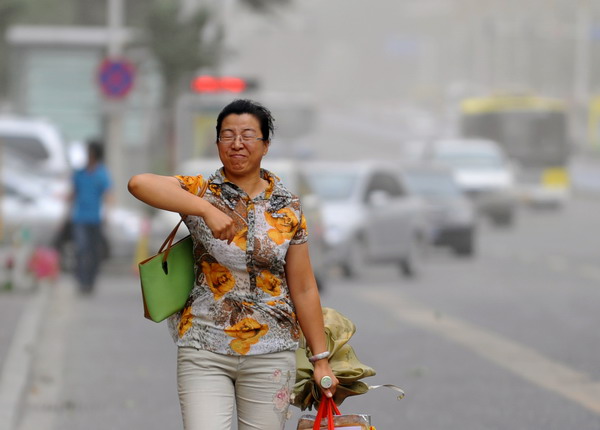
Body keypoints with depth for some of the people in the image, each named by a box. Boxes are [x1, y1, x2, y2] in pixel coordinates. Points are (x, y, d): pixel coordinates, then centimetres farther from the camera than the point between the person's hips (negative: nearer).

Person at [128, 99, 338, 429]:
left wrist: (320, 359, 5)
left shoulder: (287, 207, 5)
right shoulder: (200, 191, -2)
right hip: (204, 352, -2)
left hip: (270, 353, 2)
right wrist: (207, 210, -30)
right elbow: (139, 183, -22)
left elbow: (303, 289, 7)